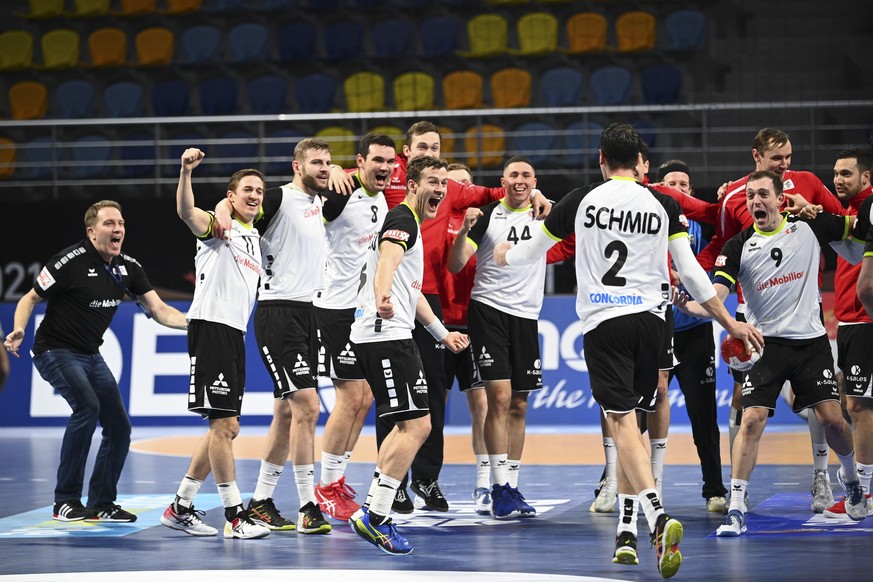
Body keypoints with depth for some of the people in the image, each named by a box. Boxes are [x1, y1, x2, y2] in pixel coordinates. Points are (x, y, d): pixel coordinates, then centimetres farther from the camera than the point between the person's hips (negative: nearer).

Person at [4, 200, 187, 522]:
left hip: (91, 356, 8)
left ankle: (101, 504, 21)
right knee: (87, 406, -28)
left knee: (119, 426, 4)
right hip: (56, 351, -8)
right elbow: (30, 298, -11)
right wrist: (18, 330, -29)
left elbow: (159, 310, 3)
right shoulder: (71, 261, -18)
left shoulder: (128, 267, 2)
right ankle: (65, 502, -20)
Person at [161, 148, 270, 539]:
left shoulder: (254, 237, 21)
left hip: (235, 334, 9)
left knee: (224, 428, 11)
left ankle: (180, 507, 19)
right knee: (224, 424, -10)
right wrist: (186, 172, -42)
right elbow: (187, 213, -26)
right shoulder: (218, 225, -4)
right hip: (210, 327, -9)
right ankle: (235, 515, -9)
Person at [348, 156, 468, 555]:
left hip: (394, 336, 11)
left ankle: (373, 513, 18)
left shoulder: (412, 225, 23)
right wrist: (382, 298, -54)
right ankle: (375, 517, -13)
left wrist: (442, 334, 42)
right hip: (384, 335, -11)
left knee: (409, 425, 17)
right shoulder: (402, 219, -10)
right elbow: (387, 259, -33)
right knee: (416, 425, -14)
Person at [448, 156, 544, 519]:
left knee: (518, 405, 7)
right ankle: (499, 487, -11)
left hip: (526, 315, 4)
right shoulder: (487, 215, 0)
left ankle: (511, 487, 14)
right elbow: (456, 265, -5)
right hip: (488, 309, -4)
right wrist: (465, 230, -20)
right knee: (499, 397, -13)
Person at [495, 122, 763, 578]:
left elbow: (532, 249, 15)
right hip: (651, 319, 3)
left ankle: (659, 517, -29)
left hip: (604, 322, -3)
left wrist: (504, 255, 38)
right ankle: (626, 533, 16)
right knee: (629, 422, 15)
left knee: (622, 422, -7)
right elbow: (692, 274, 5)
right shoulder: (663, 205, 6)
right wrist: (730, 324, 14)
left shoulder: (581, 200, 2)